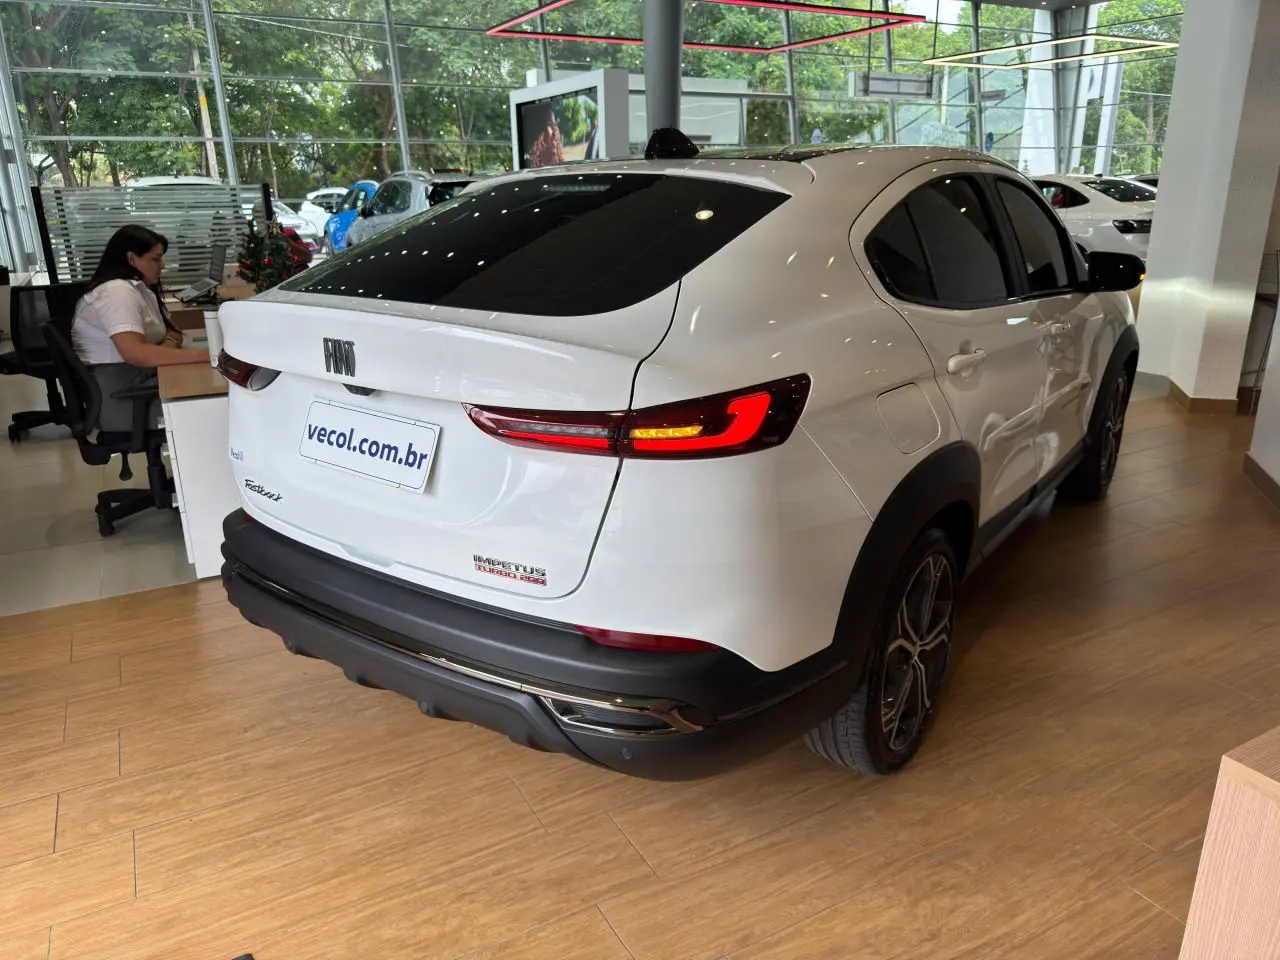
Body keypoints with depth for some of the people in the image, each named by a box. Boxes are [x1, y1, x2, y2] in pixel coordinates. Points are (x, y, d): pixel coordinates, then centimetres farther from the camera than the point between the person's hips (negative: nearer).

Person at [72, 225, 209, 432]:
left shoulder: (140, 287, 12)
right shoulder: (117, 292, -18)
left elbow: (172, 331, 16)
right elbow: (135, 353, -32)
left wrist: (170, 344, -9)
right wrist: (202, 355, -35)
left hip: (140, 377, 9)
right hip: (118, 396, -9)